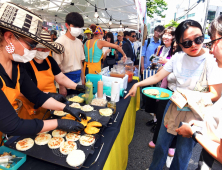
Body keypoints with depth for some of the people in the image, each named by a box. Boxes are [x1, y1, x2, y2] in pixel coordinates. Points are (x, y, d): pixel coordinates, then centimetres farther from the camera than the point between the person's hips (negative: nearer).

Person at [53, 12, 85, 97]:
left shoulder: (79, 42, 8)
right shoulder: (60, 42, -12)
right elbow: (57, 66, -13)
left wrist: (83, 80, 11)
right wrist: (61, 86, -14)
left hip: (78, 82, 6)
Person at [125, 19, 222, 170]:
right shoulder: (178, 57, -3)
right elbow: (158, 76, 0)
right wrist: (137, 84, -7)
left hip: (194, 114, -4)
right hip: (173, 107, 4)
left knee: (182, 155, 11)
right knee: (161, 144, 19)